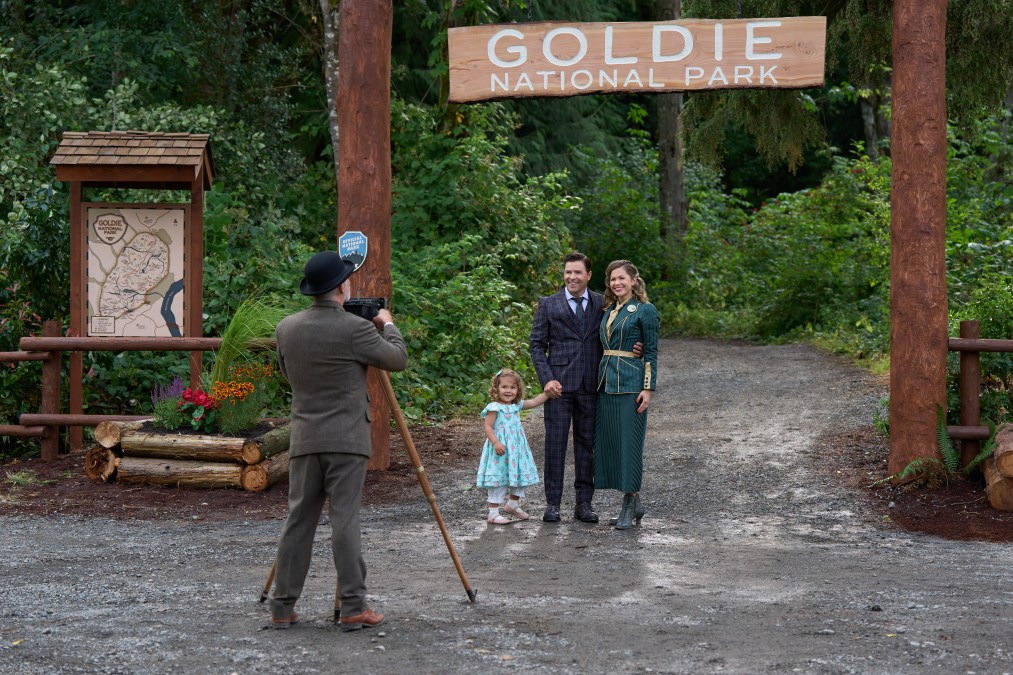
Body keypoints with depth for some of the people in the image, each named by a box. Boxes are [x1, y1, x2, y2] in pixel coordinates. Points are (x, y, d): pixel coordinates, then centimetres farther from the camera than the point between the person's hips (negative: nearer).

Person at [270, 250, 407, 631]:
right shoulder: (354, 328, -11)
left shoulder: (286, 328, 5)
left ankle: (283, 607, 10)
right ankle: (353, 607, -2)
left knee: (298, 521, 8)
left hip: (304, 439, 5)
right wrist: (387, 325, 18)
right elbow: (397, 360, -1)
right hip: (346, 440, -4)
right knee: (345, 521, -4)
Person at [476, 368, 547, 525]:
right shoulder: (494, 408, -12)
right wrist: (496, 443, -25)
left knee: (520, 476, 16)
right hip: (501, 448, -8)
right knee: (499, 478, -5)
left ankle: (513, 504, 36)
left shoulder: (517, 405, 9)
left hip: (516, 448, 8)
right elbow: (488, 427, -15)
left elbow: (534, 402, 11)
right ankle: (493, 513, 1)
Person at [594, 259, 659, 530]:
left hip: (631, 383, -8)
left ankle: (629, 506, 2)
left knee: (629, 442, -5)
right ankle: (634, 502, 16)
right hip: (607, 383, 8)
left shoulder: (645, 310, -5)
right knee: (609, 441, 7)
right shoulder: (609, 311, 15)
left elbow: (651, 352, -7)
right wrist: (599, 381, 16)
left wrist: (648, 388, -13)